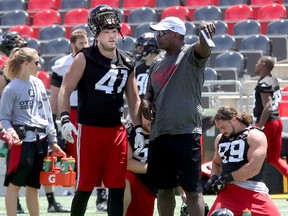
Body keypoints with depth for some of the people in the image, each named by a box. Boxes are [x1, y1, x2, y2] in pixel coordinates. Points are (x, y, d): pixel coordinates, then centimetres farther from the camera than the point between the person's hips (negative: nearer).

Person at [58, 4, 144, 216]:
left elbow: (134, 99, 17)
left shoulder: (127, 63, 10)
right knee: (85, 186, 0)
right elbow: (65, 89, -6)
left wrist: (139, 129, 9)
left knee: (117, 187, 1)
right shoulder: (85, 58, -4)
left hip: (117, 131, 4)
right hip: (89, 129, -4)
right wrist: (65, 119, -19)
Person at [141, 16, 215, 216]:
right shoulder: (157, 65, 19)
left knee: (192, 189, -5)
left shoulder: (190, 55, -1)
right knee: (164, 188, 13)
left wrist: (205, 33, -46)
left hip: (186, 132, -7)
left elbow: (204, 48, -23)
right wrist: (146, 101, 6)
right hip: (158, 134, 7)